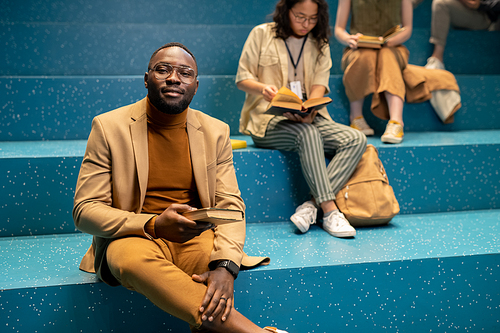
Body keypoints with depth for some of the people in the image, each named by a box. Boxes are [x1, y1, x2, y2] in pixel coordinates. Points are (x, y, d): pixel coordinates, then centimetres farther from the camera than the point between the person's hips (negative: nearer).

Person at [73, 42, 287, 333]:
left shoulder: (216, 132, 6)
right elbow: (85, 210, -5)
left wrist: (225, 265, -22)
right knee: (135, 259, -36)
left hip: (196, 237, 2)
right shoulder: (108, 127, -1)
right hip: (132, 238, -1)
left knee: (214, 260, -33)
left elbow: (231, 205, -1)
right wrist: (153, 225, -23)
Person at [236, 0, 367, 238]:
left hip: (309, 119, 5)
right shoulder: (261, 34, 5)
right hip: (268, 120, -4)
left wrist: (311, 109, -20)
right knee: (307, 134, -37)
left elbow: (320, 83, 2)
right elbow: (242, 78, 3)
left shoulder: (320, 44, 16)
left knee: (357, 140, -21)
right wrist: (262, 88, -21)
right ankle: (330, 211, -38)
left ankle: (311, 205, -32)